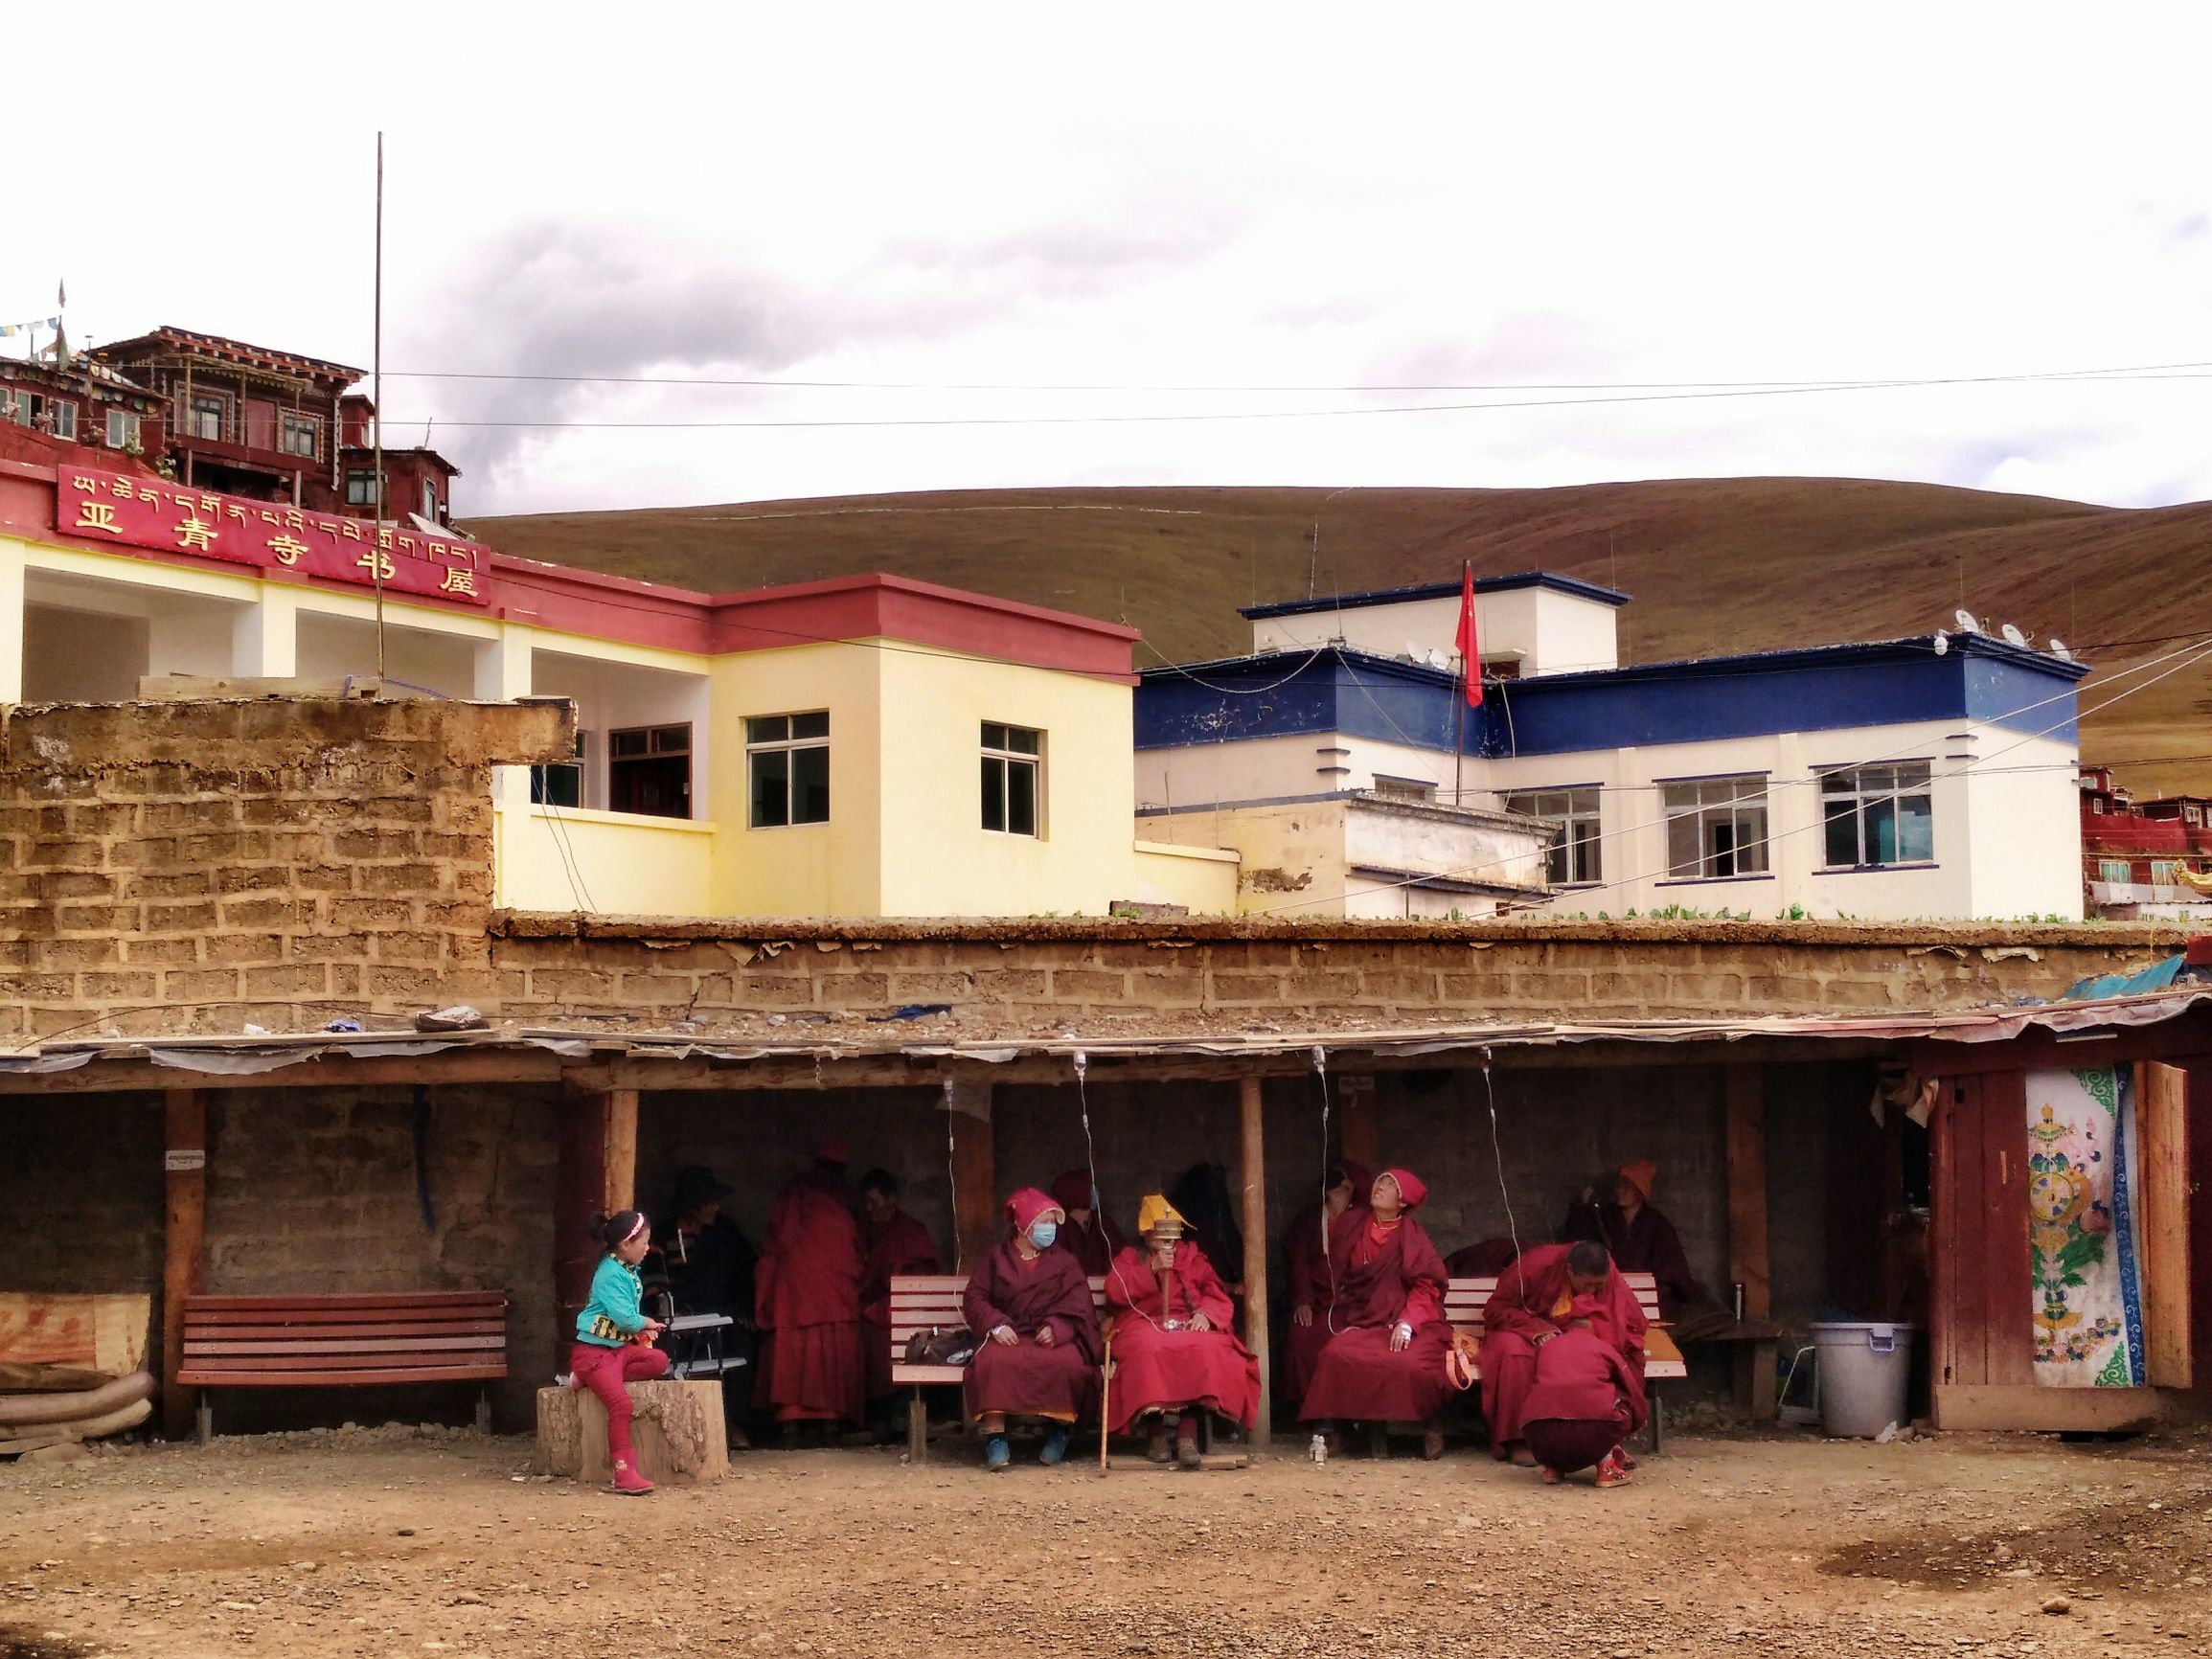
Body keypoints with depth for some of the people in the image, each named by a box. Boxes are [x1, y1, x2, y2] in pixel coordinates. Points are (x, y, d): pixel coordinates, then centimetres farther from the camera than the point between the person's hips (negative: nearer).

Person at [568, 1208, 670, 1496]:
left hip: (621, 1347, 9)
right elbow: (624, 1316, -24)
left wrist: (640, 1329, 3)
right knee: (620, 1403, -24)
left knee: (659, 1361, -9)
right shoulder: (611, 1274, -17)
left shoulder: (628, 1270, 13)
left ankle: (588, 1377, -8)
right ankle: (624, 1474, -23)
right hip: (594, 1351, -9)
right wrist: (647, 1324, -4)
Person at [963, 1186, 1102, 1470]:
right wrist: (996, 1324, -12)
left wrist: (1055, 1328, -15)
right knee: (992, 1361, -36)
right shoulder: (997, 1258, 16)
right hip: (1008, 1337, 0)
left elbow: (1078, 1308, 5)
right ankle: (995, 1437, -32)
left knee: (1070, 1363, -34)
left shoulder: (1064, 1263, 17)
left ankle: (1060, 1428, -11)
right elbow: (974, 1298, 7)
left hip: (1052, 1338, 1)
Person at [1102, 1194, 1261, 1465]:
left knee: (1205, 1349, -35)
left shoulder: (1192, 1256, 24)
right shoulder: (1129, 1257, 20)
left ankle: (1188, 1433, -40)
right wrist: (1152, 1268, -8)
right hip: (1144, 1325, -1)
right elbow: (1115, 1291, 1)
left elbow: (1215, 1294, 12)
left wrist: (1205, 1313, -10)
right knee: (1149, 1349, -39)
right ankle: (1158, 1428, -30)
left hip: (1188, 1325, 1)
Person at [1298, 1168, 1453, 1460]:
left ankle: (1433, 1427, -10)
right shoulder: (1359, 1232, 14)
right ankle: (1330, 1426, -19)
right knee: (1336, 1353, -27)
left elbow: (1426, 1285, -6)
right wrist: (1346, 1323, 6)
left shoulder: (1411, 1236, 1)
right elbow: (1347, 1284, 19)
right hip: (1366, 1322, 4)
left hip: (1413, 1324, -3)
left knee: (1412, 1364, -34)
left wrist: (1406, 1323, -19)